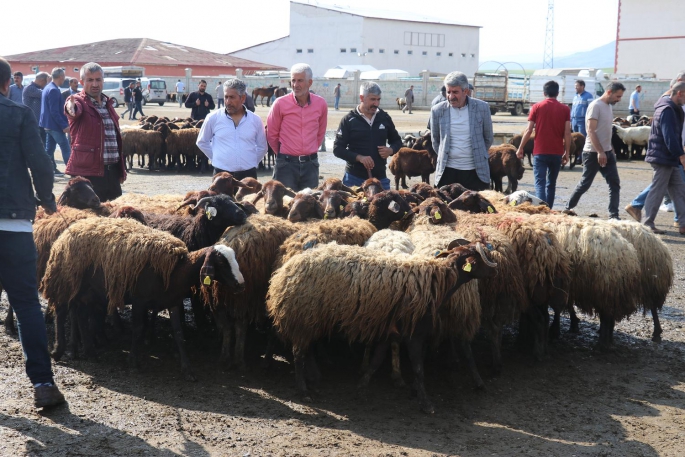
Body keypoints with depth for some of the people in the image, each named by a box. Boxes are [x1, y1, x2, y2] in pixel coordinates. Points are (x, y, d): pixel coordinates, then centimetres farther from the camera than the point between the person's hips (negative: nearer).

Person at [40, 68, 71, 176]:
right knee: (66, 148, -4)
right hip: (55, 125, -10)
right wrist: (64, 125, -22)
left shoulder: (48, 88, 12)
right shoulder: (54, 90, -19)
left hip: (48, 124, 10)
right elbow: (54, 111, -23)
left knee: (50, 148, 12)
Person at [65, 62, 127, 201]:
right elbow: (74, 110, -30)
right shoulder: (78, 101, -4)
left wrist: (121, 169, 24)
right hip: (87, 172, -7)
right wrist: (71, 108, -56)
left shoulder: (108, 103, 17)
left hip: (112, 172, 7)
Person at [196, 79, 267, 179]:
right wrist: (216, 158, 7)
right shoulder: (213, 118, 0)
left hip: (248, 175, 2)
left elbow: (262, 147, 16)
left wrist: (252, 162, 8)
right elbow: (202, 142, 13)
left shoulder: (255, 120, 4)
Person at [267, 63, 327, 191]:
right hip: (286, 164, -3)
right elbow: (271, 134, 2)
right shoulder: (280, 103, -8)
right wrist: (283, 154, 10)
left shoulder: (321, 104, 0)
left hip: (311, 163, 3)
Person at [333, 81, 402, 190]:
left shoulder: (384, 118, 7)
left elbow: (397, 141, 19)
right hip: (354, 178, -3)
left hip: (380, 178, 3)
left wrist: (391, 150, -4)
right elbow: (338, 149, -5)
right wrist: (359, 157, -19)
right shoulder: (348, 120, -3)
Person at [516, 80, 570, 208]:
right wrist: (567, 153, 5)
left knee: (540, 183, -6)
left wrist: (520, 148, 5)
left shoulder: (537, 107, 0)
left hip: (540, 152, -2)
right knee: (551, 184, 16)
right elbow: (567, 133, -2)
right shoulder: (565, 109, 2)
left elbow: (528, 130, -4)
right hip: (557, 153, 2)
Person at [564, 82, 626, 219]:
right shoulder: (595, 106, -14)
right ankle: (568, 208, 17)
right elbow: (591, 131, -20)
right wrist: (600, 152, -24)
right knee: (585, 184, 1)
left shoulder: (609, 106, 13)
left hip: (607, 152, 9)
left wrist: (610, 150, 16)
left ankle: (613, 215, 5)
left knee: (615, 184, 2)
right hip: (593, 153, -9)